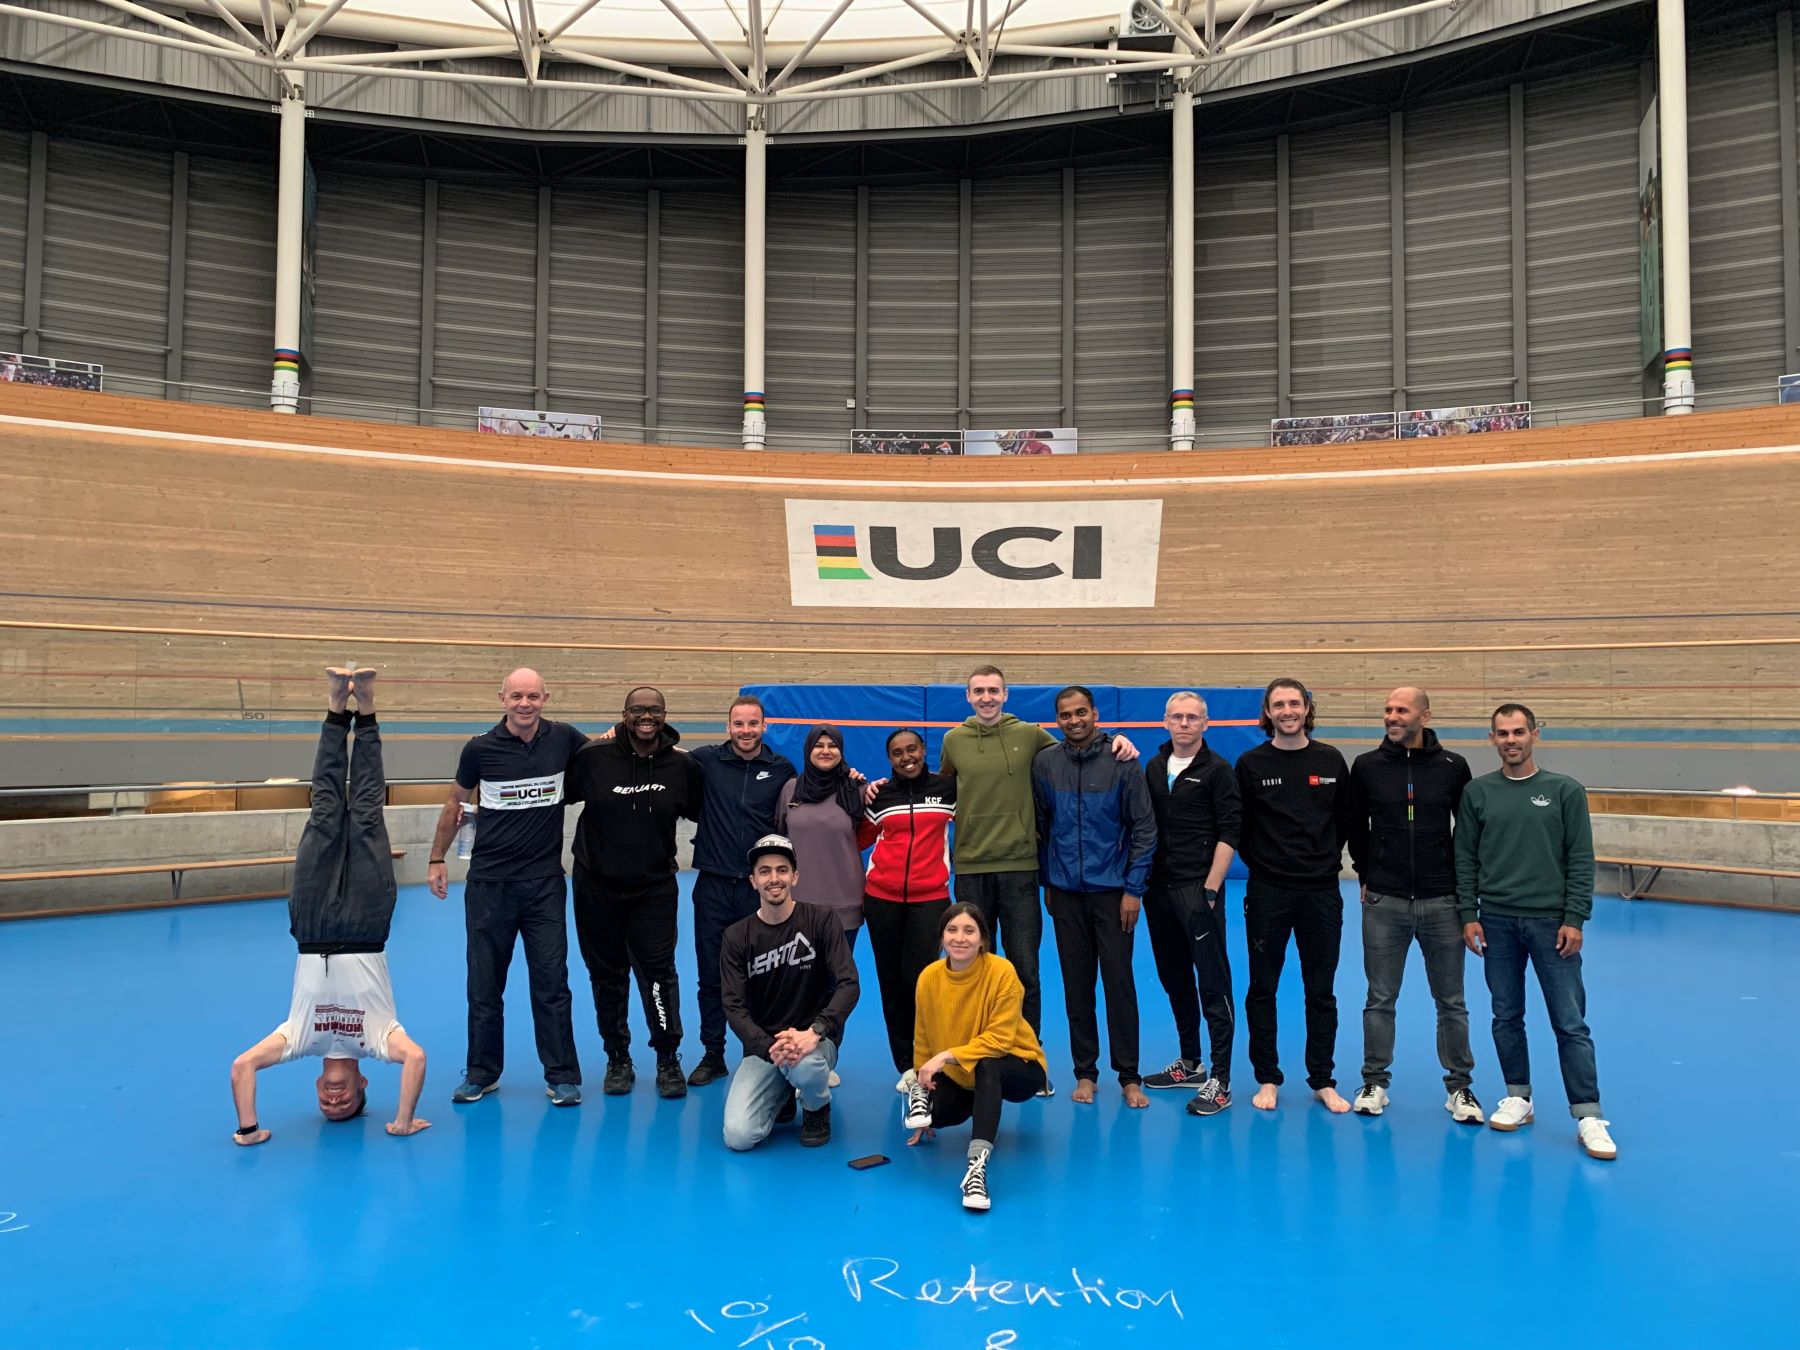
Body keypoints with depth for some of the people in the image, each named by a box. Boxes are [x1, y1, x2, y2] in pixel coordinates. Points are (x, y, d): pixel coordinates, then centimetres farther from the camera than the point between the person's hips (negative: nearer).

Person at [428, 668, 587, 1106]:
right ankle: (482, 1072, 25)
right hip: (489, 882, 0)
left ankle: (562, 1075, 12)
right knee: (485, 982, 10)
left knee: (552, 980, 2)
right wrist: (437, 860, 11)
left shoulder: (563, 738, -3)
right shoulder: (480, 748, -5)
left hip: (545, 882, 0)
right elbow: (456, 803, 10)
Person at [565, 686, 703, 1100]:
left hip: (654, 887, -1)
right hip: (597, 884, 1)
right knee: (607, 975, 11)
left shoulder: (682, 766, -2)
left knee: (658, 970, -6)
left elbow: (701, 812, 13)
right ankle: (617, 1059, 26)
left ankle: (668, 1060, 10)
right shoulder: (594, 758, -6)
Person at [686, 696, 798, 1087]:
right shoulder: (707, 760, -1)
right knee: (711, 976, 9)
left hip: (760, 888, 0)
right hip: (713, 884, 1)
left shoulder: (781, 769, 2)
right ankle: (713, 1056, 23)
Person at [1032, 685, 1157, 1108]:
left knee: (1119, 981, 1)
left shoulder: (1121, 762, -6)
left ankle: (1129, 1077, 13)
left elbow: (1145, 828, -4)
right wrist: (1047, 882, 9)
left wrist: (1134, 889, -7)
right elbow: (1041, 827, 10)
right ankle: (1085, 1072, 21)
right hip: (1066, 891, 2)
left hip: (1112, 890, -2)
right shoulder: (1045, 764, 1)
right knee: (1076, 983, 9)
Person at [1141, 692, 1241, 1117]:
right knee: (1174, 979, 14)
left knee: (1213, 982, -5)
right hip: (1158, 887, 6)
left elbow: (1229, 834, -9)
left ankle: (1220, 1081, 0)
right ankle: (1188, 1064, 27)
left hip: (1198, 888, -6)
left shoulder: (1217, 770, -4)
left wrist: (1210, 889, -15)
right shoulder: (1154, 768, 12)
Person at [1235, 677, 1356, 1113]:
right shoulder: (1251, 763, -2)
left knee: (1321, 991, 9)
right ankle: (1267, 1078, 19)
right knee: (1262, 989, 6)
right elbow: (1236, 824, 4)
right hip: (1267, 893, -1)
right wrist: (1260, 861, 2)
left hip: (1321, 890, 1)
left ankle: (1323, 1081, 20)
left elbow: (1345, 818, 11)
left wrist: (1328, 859, 8)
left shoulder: (1331, 760, 3)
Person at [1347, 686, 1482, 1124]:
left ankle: (1459, 1088, 23)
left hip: (1442, 903, 0)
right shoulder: (1366, 766, -1)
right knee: (1380, 999, 8)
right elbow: (1354, 828, 11)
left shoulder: (1453, 767, -1)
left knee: (1451, 1002, 9)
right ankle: (1375, 1084, 20)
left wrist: (1459, 882, 7)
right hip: (1384, 903, 0)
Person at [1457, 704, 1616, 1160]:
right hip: (1497, 921, 2)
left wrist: (1574, 919, -8)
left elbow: (1581, 860, -2)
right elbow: (1465, 857, 5)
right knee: (1506, 1016, 10)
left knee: (1570, 1022, 0)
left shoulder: (1565, 791, 0)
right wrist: (1468, 914, -1)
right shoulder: (1477, 792, 4)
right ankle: (1518, 1098, 24)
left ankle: (1588, 1116, 6)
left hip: (1551, 921, -2)